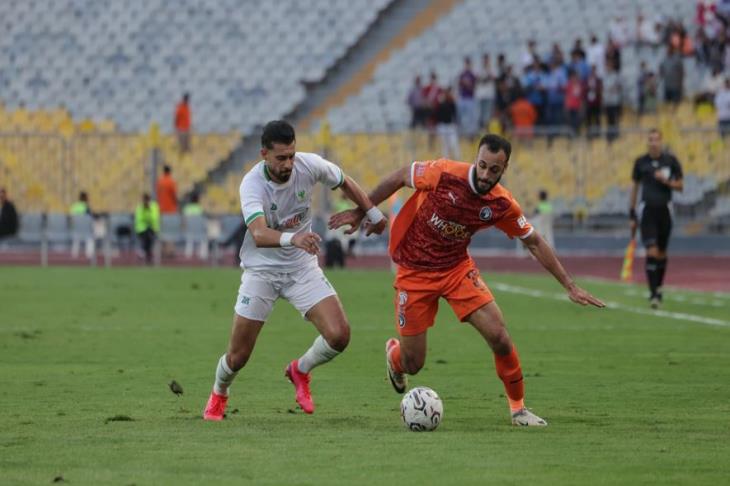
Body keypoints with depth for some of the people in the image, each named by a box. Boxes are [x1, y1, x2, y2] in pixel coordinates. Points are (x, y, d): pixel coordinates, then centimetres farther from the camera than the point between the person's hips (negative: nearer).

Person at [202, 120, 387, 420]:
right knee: (238, 356, 0)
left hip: (302, 267, 3)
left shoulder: (310, 165, -15)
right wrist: (292, 238, -60)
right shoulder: (252, 184, -25)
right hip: (261, 269, -3)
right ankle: (219, 395, 35)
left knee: (338, 336, -16)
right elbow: (259, 234, -42)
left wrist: (373, 213, 15)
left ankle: (300, 370, 17)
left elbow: (345, 184, 8)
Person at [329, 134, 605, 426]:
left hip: (457, 268, 2)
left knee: (499, 338, -14)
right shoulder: (445, 174, -24)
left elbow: (534, 243, 1)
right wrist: (361, 212, -2)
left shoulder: (503, 205, -12)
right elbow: (398, 178, -8)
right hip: (414, 272, -2)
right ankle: (393, 354, 40)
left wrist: (569, 286, 2)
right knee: (412, 365, 1)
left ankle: (518, 408, 7)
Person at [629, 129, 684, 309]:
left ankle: (658, 287, 28)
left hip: (664, 209, 1)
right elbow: (635, 187, 10)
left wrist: (667, 181, -15)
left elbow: (680, 185, 6)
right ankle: (653, 294, -14)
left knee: (662, 253, 9)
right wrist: (632, 215, 8)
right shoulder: (641, 162, 3)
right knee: (652, 252, -13)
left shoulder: (671, 160, 1)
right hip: (647, 210, -1)